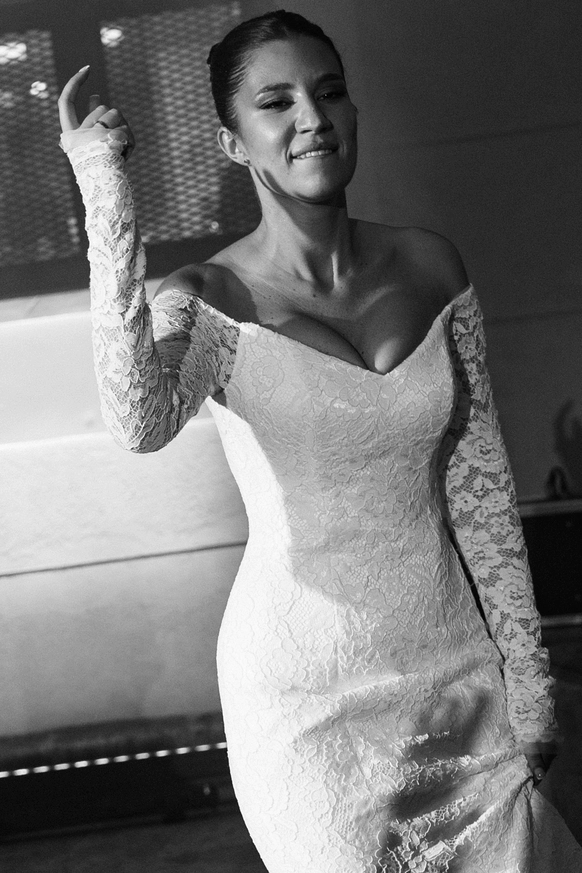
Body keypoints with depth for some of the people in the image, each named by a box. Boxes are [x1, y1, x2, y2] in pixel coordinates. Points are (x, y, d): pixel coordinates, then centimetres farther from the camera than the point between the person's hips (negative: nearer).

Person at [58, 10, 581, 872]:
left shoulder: (430, 267, -1)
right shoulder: (211, 304, -11)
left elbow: (480, 484, 3)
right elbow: (139, 421, -34)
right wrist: (106, 193, -31)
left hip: (455, 661, 4)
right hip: (311, 693, -3)